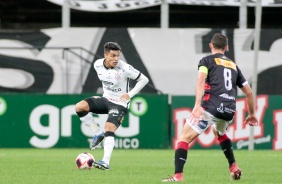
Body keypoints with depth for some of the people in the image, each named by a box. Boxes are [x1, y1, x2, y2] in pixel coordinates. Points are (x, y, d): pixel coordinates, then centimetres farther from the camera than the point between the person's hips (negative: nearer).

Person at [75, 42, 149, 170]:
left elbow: (144, 79, -14)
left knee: (109, 130, -22)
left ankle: (106, 162, -24)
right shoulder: (97, 65, -6)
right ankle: (98, 133, -2)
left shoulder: (124, 68, -22)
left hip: (120, 103, -6)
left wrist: (130, 94, -20)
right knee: (79, 107, -14)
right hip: (106, 98, 6)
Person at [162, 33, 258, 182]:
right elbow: (249, 93, 28)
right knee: (219, 133, 38)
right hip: (229, 111, 6)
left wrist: (197, 105, -21)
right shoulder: (233, 66, 25)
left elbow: (201, 81, -10)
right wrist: (252, 114, 40)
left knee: (184, 138, -1)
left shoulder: (207, 61, 10)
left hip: (211, 107, -6)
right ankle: (233, 168, 30)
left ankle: (177, 176, -17)